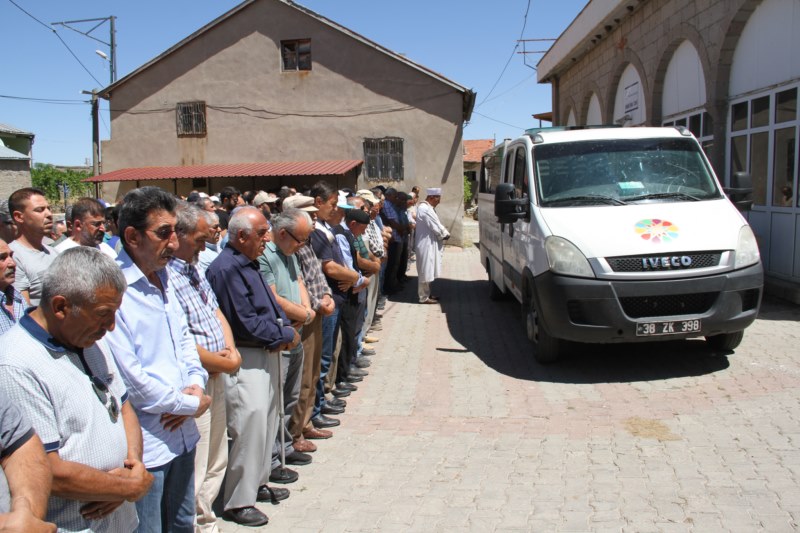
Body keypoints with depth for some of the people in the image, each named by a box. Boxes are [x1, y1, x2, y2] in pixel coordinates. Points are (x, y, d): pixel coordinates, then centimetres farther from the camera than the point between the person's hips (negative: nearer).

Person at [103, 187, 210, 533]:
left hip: (182, 433, 8)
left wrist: (196, 384, -1)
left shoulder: (162, 279, 8)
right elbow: (129, 380, -22)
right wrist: (193, 404, -11)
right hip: (145, 443, -8)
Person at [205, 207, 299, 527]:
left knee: (267, 421, 18)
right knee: (251, 425, -6)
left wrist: (283, 331, -2)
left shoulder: (248, 263, 11)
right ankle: (238, 501, 8)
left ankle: (258, 483, 34)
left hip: (267, 353, 10)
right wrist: (286, 336, -11)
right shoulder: (226, 268, -20)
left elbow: (269, 304, 17)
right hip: (245, 360, -10)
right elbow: (245, 324, -22)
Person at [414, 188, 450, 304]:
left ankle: (426, 294, 25)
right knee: (425, 271, -2)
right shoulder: (425, 209, -21)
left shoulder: (428, 207, 13)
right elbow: (436, 227, -19)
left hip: (430, 244, 11)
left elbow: (436, 225, 16)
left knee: (428, 271, 16)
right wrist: (446, 234, -4)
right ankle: (424, 297, 6)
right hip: (426, 245, -11)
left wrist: (443, 232, 0)